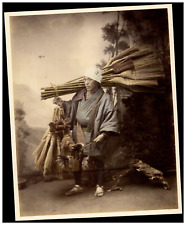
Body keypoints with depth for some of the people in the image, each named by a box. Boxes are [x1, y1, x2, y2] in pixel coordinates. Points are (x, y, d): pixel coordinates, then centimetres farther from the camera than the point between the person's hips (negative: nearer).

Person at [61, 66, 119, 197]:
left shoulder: (104, 98, -11)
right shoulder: (80, 95, 7)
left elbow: (111, 119, -13)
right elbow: (71, 107, 21)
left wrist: (103, 134, -20)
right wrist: (61, 103, 6)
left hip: (94, 135, -5)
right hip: (79, 133, 5)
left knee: (97, 160, 6)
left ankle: (99, 186, 23)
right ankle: (78, 186, 24)